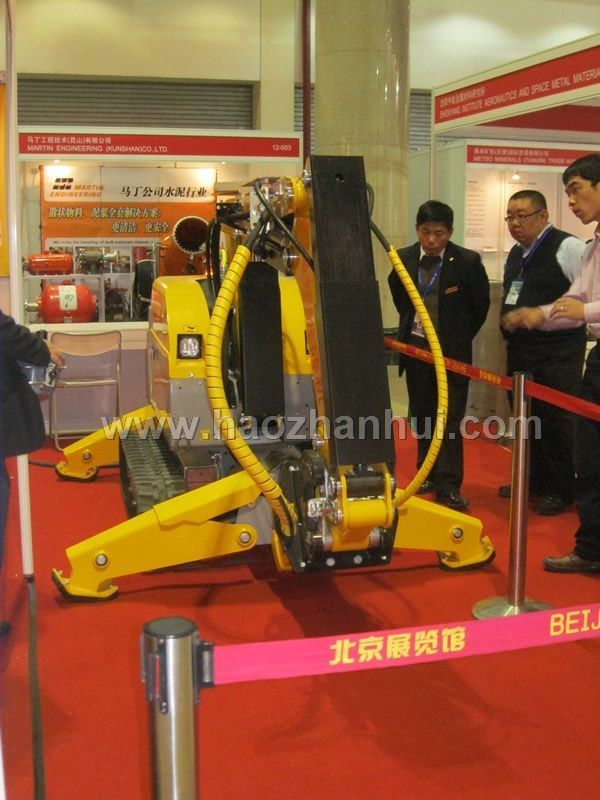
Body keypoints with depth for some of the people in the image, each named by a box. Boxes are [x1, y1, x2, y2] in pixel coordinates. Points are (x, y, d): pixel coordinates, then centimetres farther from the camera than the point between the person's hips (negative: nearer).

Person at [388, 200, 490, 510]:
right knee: (421, 415, 12)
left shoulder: (468, 262, -12)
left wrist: (460, 337, 4)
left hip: (452, 351, -4)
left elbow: (480, 306, 0)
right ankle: (428, 474, 25)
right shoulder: (404, 259, -2)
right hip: (416, 347, 4)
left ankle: (449, 484, 2)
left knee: (450, 419, -3)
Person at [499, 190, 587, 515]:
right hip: (521, 352, 8)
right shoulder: (515, 255, 14)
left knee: (556, 421, -3)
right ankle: (535, 480, 28)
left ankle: (561, 490, 9)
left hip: (557, 354, -8)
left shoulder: (567, 248, -11)